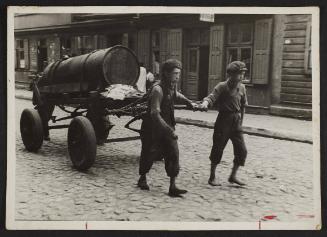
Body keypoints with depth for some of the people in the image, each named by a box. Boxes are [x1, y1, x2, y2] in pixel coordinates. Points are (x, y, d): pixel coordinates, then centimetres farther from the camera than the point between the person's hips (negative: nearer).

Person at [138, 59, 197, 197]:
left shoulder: (172, 87, 3)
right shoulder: (158, 89, -23)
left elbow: (176, 96, 29)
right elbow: (155, 114, -28)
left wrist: (189, 103, 12)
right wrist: (168, 130, -32)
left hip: (167, 127, 7)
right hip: (152, 128, -7)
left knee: (173, 154, -4)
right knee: (149, 155, 8)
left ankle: (172, 187, -1)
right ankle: (142, 179, 34)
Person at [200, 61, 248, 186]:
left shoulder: (242, 87, 6)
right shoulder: (222, 86, -10)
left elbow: (243, 106, 15)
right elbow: (212, 97, -22)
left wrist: (240, 121, 15)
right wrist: (205, 102, -45)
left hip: (236, 122, 5)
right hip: (223, 121, -5)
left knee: (242, 150, 2)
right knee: (218, 149, 2)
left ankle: (233, 176, 18)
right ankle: (212, 177, 16)